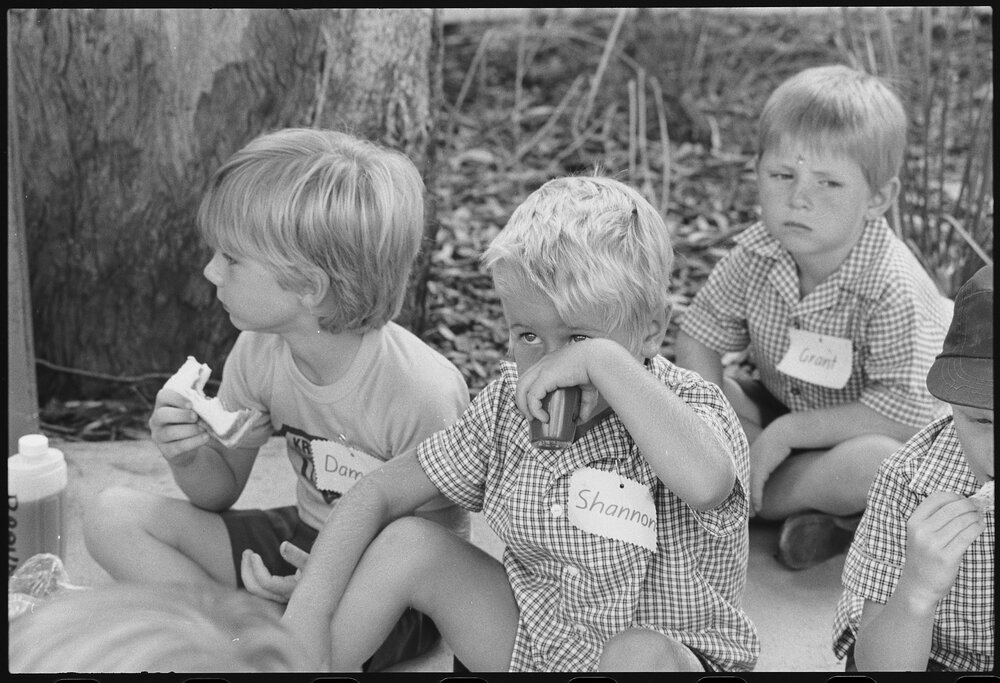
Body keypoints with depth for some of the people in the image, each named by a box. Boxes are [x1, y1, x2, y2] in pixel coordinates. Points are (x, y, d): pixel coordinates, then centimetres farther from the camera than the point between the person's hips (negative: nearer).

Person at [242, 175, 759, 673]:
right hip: (530, 639, 4)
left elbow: (707, 483, -46)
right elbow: (380, 492, -5)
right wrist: (308, 611, -18)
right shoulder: (511, 402, -6)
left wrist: (604, 360, -42)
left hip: (670, 657, -4)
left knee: (643, 656, -38)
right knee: (407, 543, -12)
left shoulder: (687, 405, -20)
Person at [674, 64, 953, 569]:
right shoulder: (757, 254, -15)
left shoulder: (893, 290, -31)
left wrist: (786, 431, -30)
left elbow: (907, 413, -31)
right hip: (783, 409, 6)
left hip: (858, 432, -6)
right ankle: (821, 508, -15)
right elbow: (699, 336, -6)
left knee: (881, 463, -39)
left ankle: (746, 498, -15)